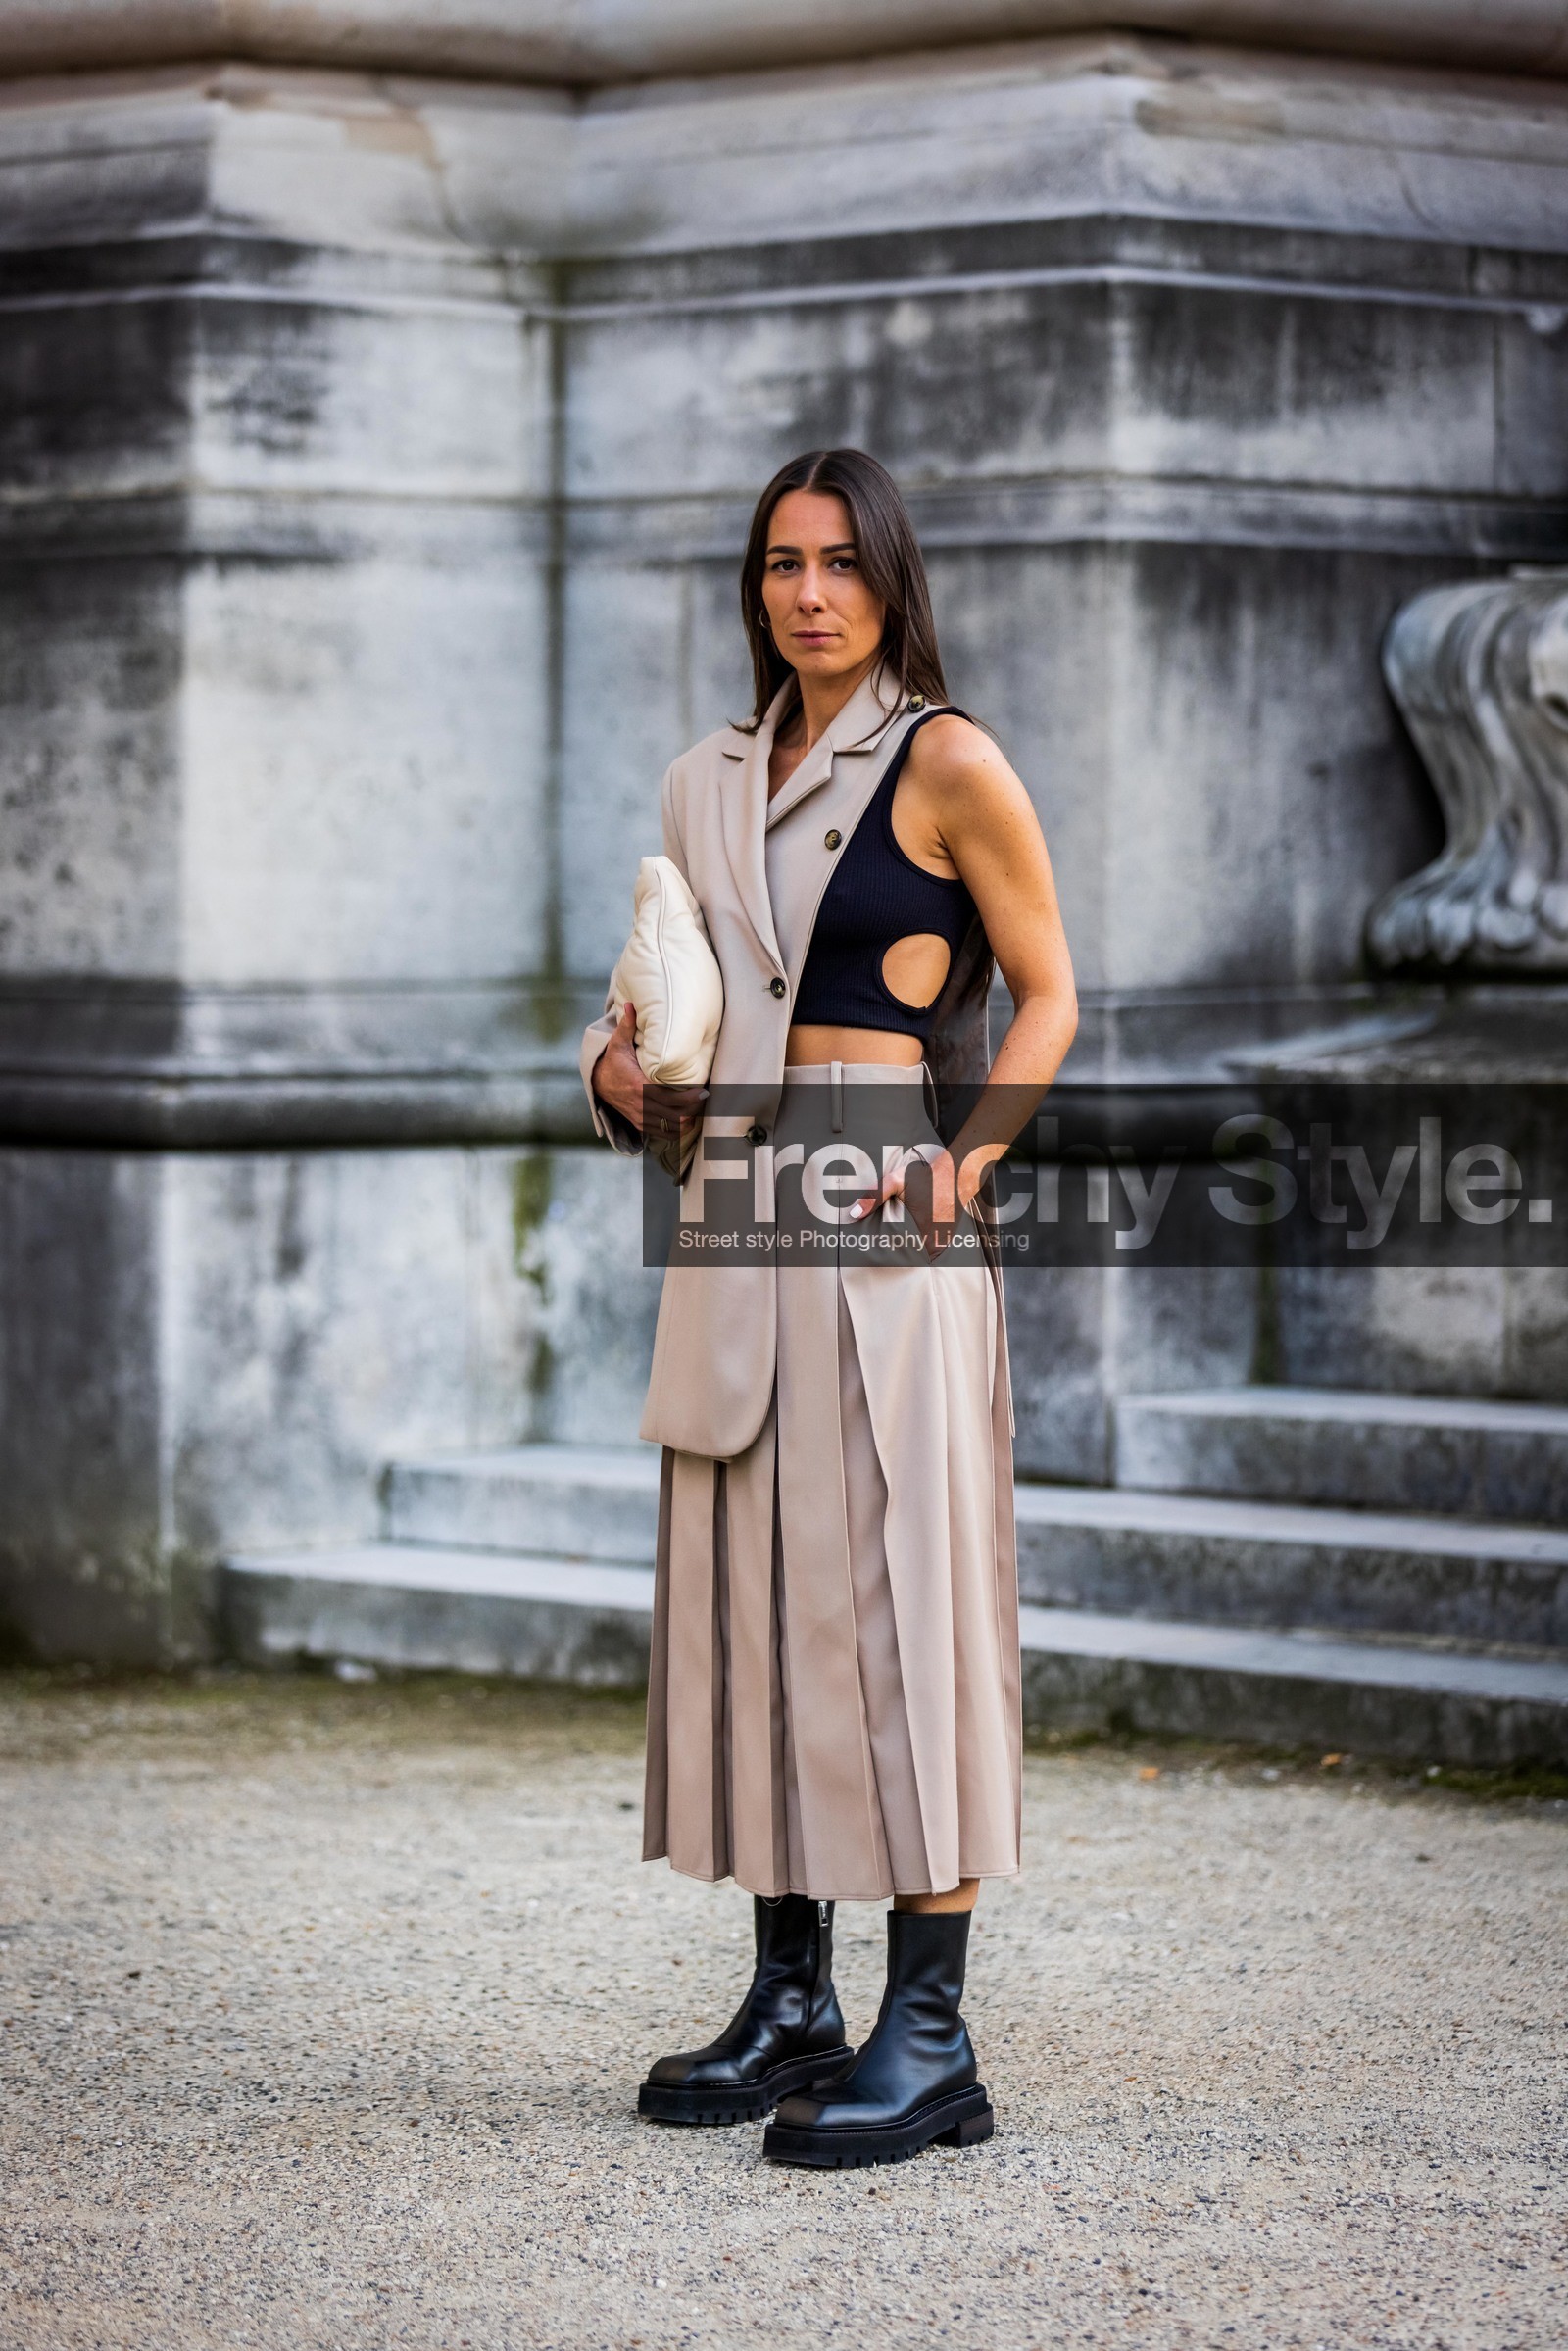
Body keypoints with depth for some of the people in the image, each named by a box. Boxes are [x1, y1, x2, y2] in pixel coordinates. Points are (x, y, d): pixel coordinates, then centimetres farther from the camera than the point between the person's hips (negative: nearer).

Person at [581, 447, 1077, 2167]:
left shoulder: (947, 765, -4)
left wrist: (963, 1157, -14)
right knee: (752, 1597, 7)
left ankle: (929, 2036, -6)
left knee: (894, 1592, -8)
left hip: (885, 1229, -7)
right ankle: (790, 2005, 15)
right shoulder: (711, 785, 14)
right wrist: (622, 1071, 2)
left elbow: (1048, 996, 0)